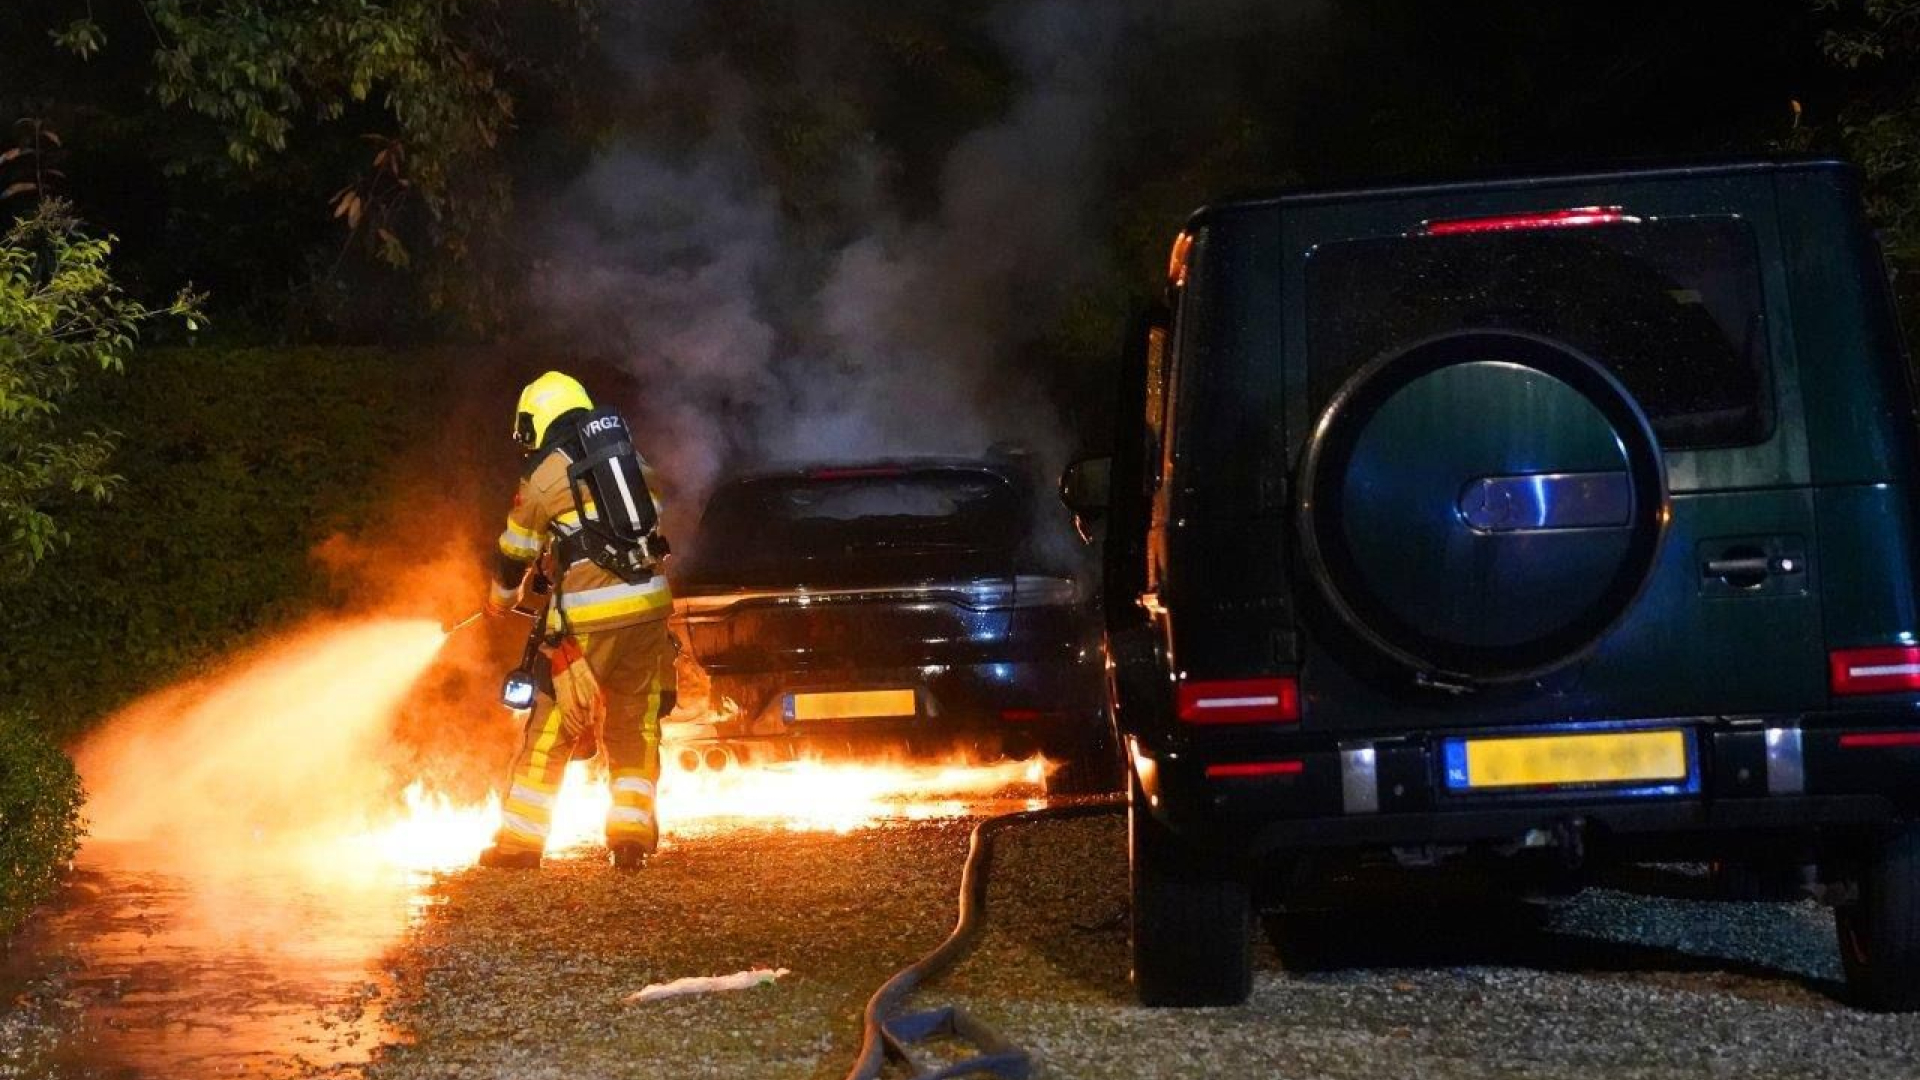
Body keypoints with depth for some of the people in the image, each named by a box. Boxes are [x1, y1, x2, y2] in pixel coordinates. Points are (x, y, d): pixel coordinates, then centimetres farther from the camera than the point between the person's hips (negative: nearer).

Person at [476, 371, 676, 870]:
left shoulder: (544, 476, -1)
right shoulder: (630, 458, 14)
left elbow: (517, 552, 10)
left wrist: (501, 600, 29)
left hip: (590, 617, -5)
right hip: (649, 604, 5)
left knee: (552, 727, 3)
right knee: (635, 724, 13)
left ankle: (520, 838, 6)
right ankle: (633, 831, 5)